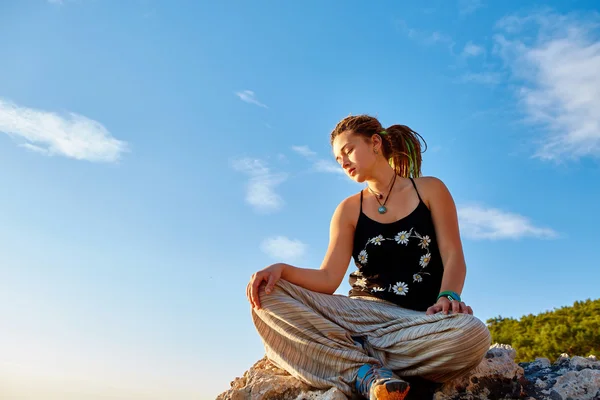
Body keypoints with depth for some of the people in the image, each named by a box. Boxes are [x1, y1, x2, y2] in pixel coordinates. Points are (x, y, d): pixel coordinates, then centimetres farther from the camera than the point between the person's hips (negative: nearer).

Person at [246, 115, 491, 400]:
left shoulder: (430, 189, 9)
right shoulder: (349, 209, 12)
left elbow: (453, 256, -1)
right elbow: (328, 279, 1)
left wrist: (448, 297, -23)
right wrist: (282, 269, -19)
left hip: (420, 319, -1)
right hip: (364, 314, 2)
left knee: (472, 334, -38)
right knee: (268, 296, -19)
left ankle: (351, 354, -20)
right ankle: (366, 372, -28)